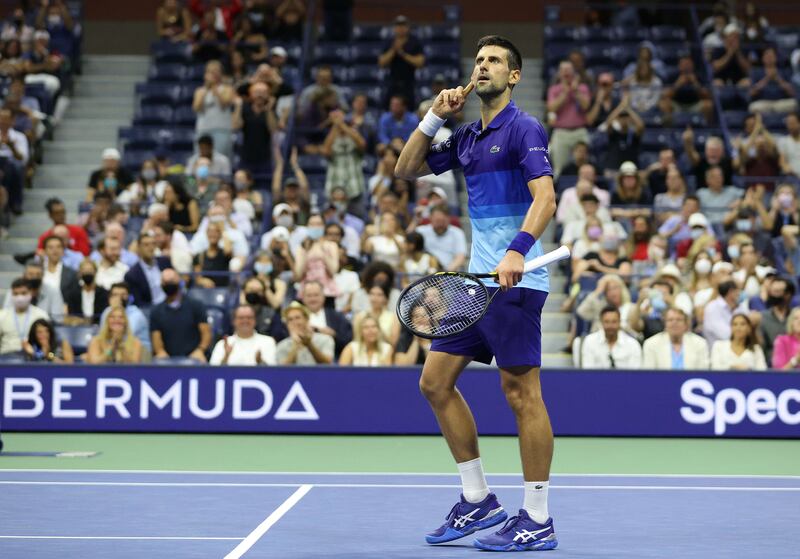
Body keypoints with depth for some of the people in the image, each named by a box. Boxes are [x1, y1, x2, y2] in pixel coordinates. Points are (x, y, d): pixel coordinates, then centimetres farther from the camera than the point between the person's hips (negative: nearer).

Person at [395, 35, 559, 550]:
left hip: (515, 282, -9)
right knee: (435, 381, 8)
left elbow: (545, 198, -19)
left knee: (522, 393, -6)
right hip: (476, 280, 9)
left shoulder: (524, 129, -7)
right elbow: (407, 169, 23)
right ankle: (478, 499, 17)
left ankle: (538, 521, 0)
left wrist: (518, 251, -34)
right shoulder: (466, 139, 17)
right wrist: (435, 117, 11)